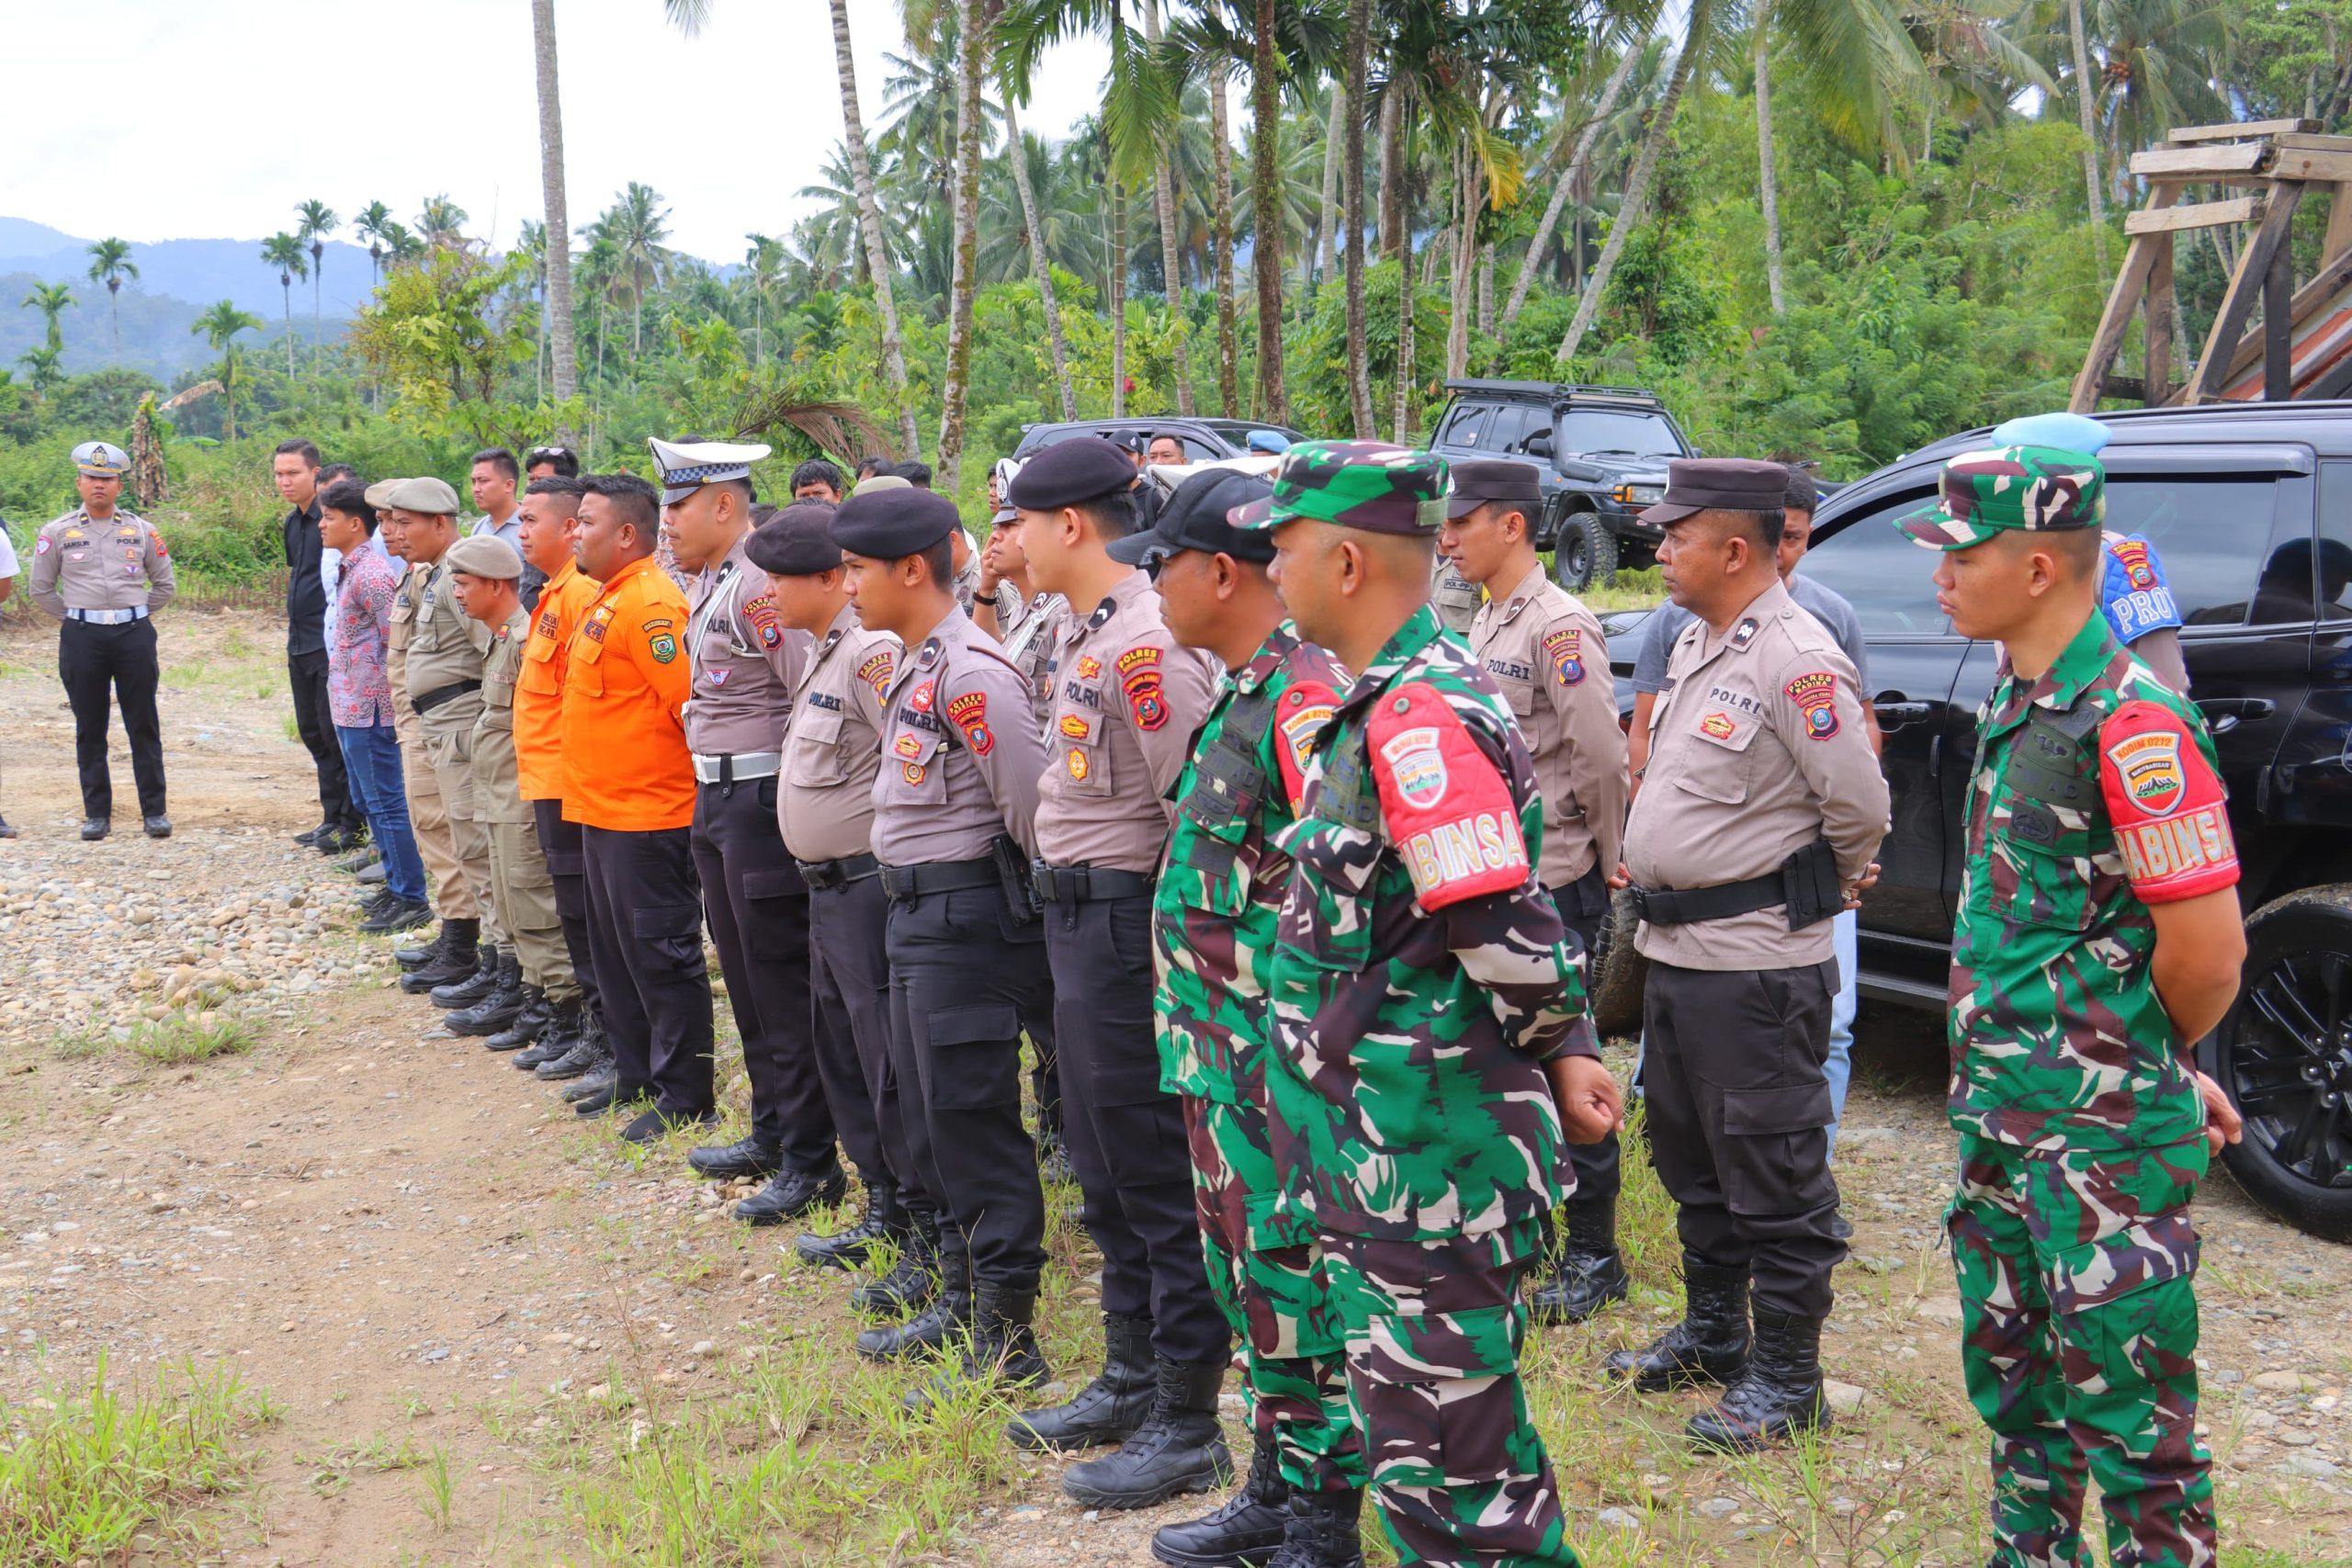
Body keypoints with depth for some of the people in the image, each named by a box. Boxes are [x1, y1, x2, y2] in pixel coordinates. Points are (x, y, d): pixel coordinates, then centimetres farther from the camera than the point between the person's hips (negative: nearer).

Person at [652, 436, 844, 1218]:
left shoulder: (761, 583, -18)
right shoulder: (707, 581, 13)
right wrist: (708, 793, 16)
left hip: (764, 798, -10)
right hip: (717, 799, 10)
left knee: (782, 984, -4)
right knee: (744, 975, 18)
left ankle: (811, 1162, 5)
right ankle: (771, 1131, 32)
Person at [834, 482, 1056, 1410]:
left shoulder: (970, 675, -20)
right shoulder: (912, 670, 11)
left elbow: (1032, 810, -19)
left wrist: (1042, 909, -8)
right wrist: (913, 903, 15)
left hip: (967, 915, -10)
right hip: (915, 912, 10)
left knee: (974, 1125, -4)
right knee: (929, 1118, 18)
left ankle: (1006, 1341, 6)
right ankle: (959, 1296, 32)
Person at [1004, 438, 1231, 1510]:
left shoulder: (1146, 644, -20)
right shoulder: (1082, 631, 12)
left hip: (1127, 920, -10)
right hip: (1075, 917, 10)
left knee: (1160, 1178, 0)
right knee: (1104, 1170, 19)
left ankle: (1187, 1424, 11)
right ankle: (1132, 1377, 33)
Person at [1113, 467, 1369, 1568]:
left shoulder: (1305, 700, -19)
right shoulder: (1241, 693, 13)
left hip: (1276, 1057, -10)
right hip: (1217, 1047, 10)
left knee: (1288, 1277, 2)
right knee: (1244, 1264, 18)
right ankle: (1280, 1479, 32)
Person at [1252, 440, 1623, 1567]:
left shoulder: (1418, 716, -21)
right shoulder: (1391, 703, 12)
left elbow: (1504, 934, -23)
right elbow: (1510, 925, 16)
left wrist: (1551, 1047, -8)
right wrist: (1569, 1043, 12)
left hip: (1432, 1157, -10)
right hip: (1382, 1138, 10)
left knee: (1442, 1454, 0)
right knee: (1415, 1419, 22)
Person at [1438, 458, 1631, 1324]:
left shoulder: (1560, 626, -16)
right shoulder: (1484, 623, 13)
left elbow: (1601, 757, -18)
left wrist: (1604, 862, -9)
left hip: (1554, 883, -9)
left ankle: (1593, 1256, 12)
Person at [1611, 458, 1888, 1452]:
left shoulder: (1797, 661, -18)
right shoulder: (1697, 644, 12)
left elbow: (1860, 803, -15)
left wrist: (1826, 887, 0)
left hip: (1754, 960, -10)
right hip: (1675, 946, 10)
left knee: (1772, 1175, 1)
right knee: (1690, 1155, 20)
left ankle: (1787, 1379, 14)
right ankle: (1712, 1333, 36)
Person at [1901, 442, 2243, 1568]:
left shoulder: (2131, 723, -21)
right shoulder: (2016, 701, 8)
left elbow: (2206, 949, -21)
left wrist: (2152, 1066, -1)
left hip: (2102, 1134, -9)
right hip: (2001, 1108, 9)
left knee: (2124, 1411, 4)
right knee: (2012, 1376, 22)